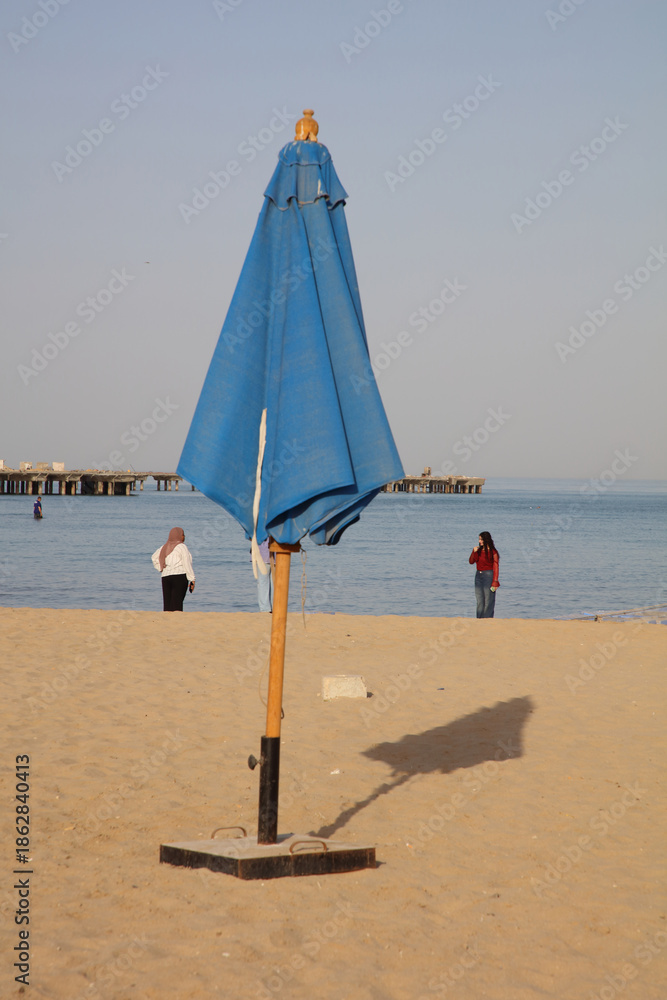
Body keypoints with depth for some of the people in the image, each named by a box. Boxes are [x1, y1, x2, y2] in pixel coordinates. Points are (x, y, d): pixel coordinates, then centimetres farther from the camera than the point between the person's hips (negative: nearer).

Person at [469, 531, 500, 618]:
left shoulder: (493, 552, -7)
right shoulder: (479, 550, 10)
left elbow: (496, 567, -9)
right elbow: (471, 562, 9)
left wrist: (495, 581, -15)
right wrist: (474, 552, -7)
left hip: (488, 575, -6)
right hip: (478, 575, 6)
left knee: (488, 601, -5)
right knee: (480, 600, 7)